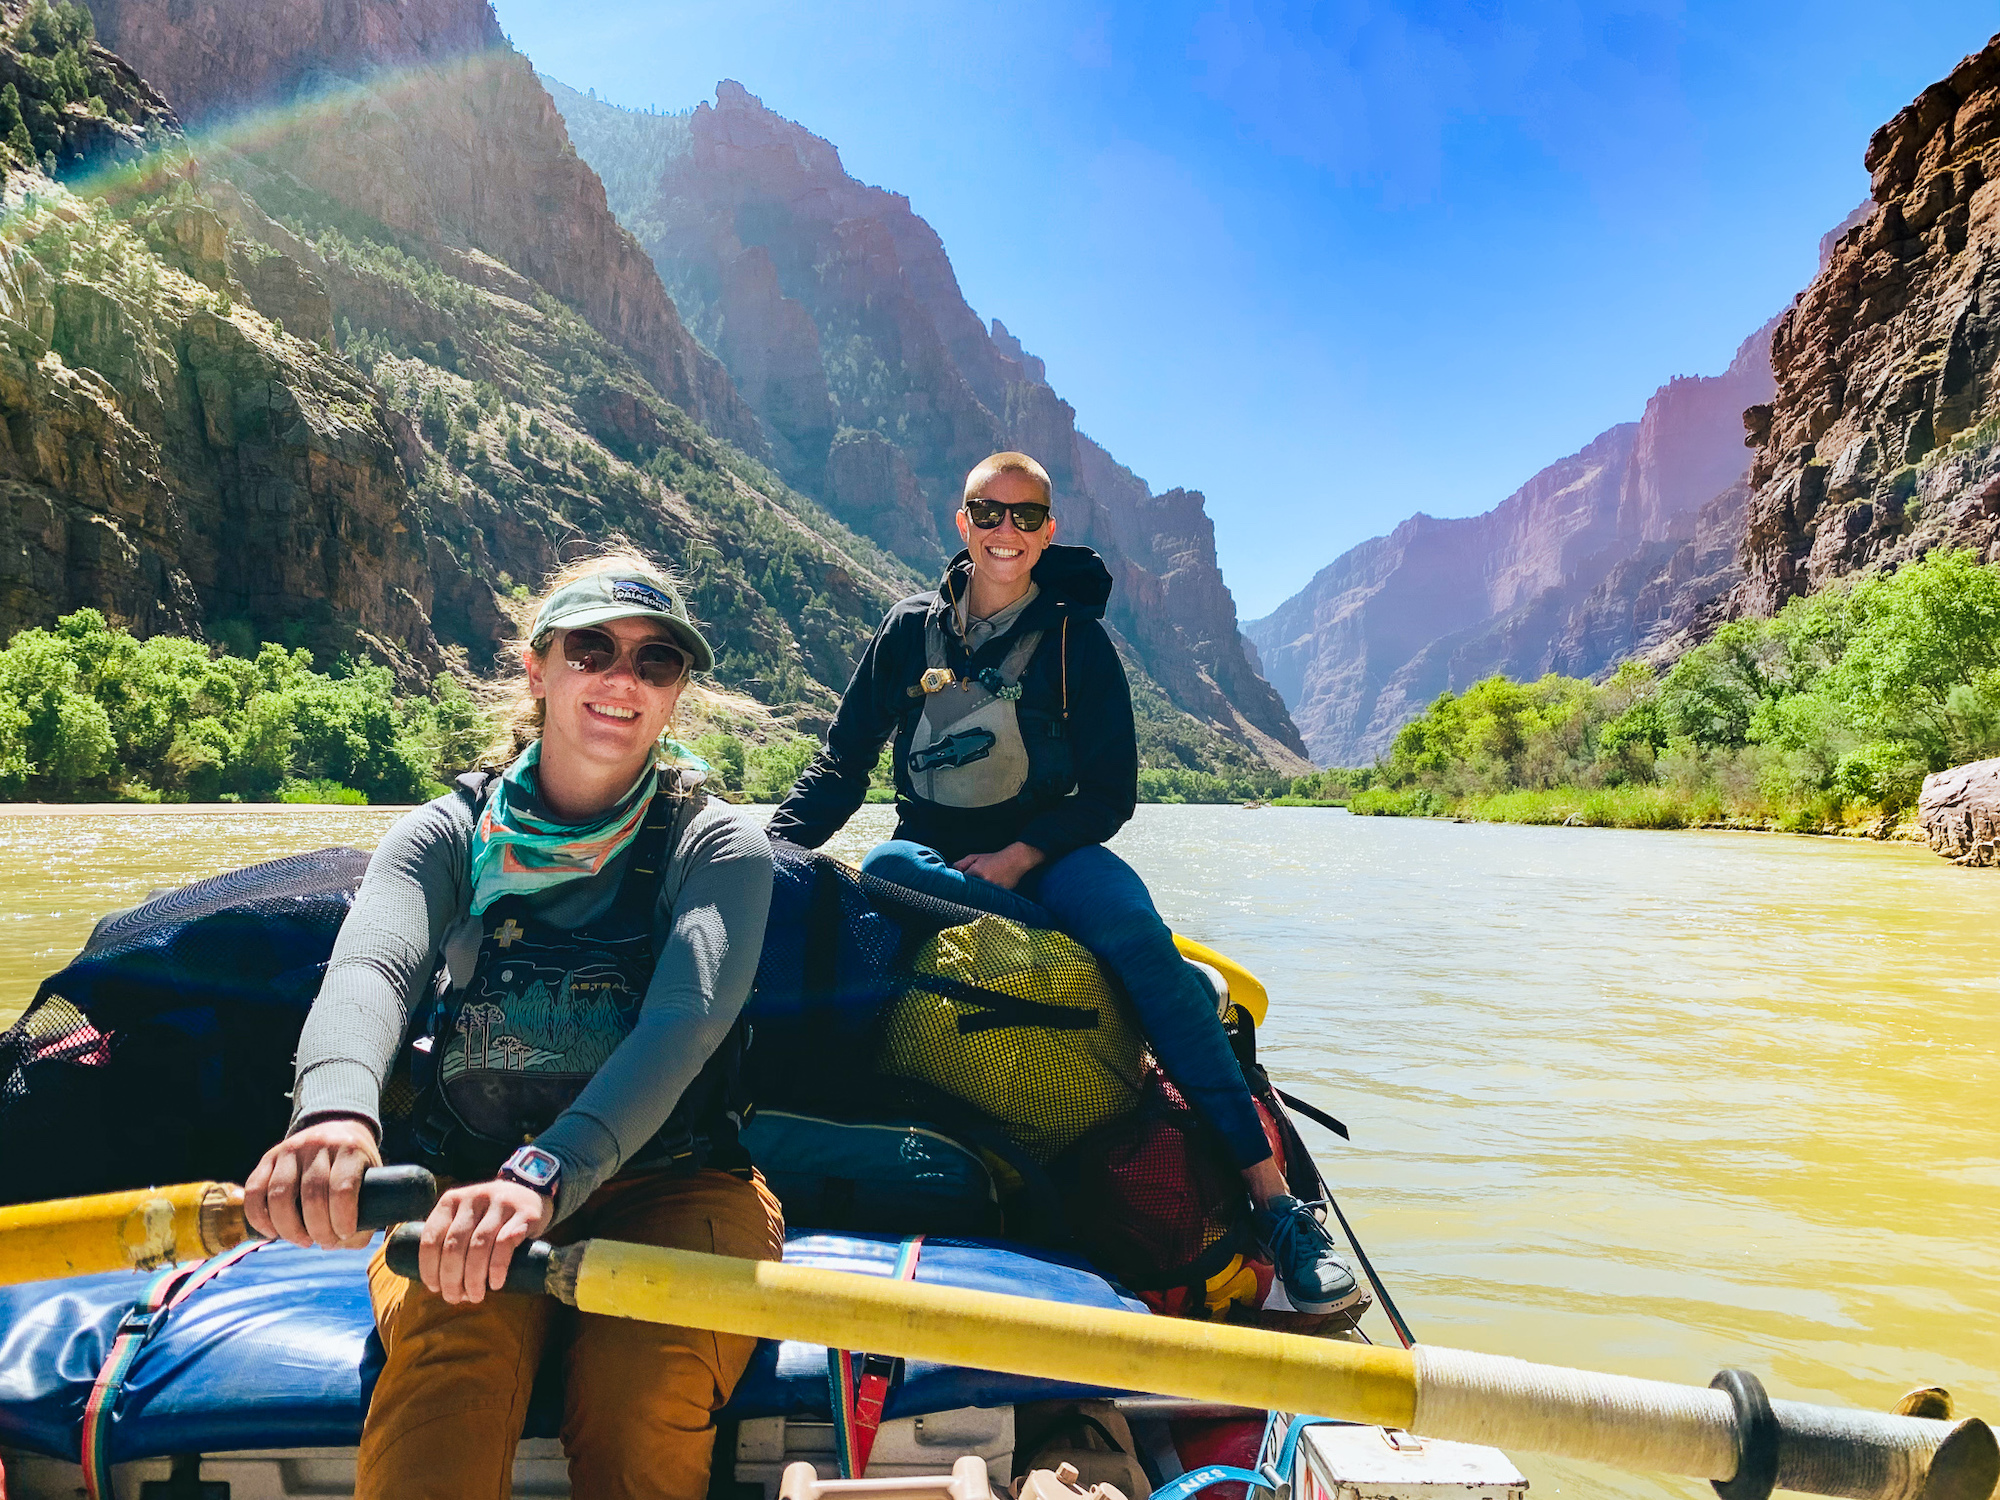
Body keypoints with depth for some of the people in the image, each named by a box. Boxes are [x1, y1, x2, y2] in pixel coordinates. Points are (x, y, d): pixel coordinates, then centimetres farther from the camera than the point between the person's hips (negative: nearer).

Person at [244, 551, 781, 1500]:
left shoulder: (718, 848, 1)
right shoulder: (450, 836, 6)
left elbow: (686, 1018, -17)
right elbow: (371, 967, -15)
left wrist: (546, 1171, -35)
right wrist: (337, 1107, -39)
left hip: (668, 1185, 0)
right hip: (467, 1188, 1)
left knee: (640, 1399, -29)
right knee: (445, 1371, -31)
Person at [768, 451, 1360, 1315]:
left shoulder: (1076, 639, 2)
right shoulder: (910, 630, 8)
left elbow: (1111, 796, -1)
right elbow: (842, 765, 8)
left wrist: (1020, 857, -17)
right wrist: (774, 848, -7)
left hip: (1049, 853, -2)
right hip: (936, 852, 2)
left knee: (1132, 925, -34)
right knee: (883, 870, -35)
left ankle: (1273, 1196, -34)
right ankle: (1157, 974, -29)